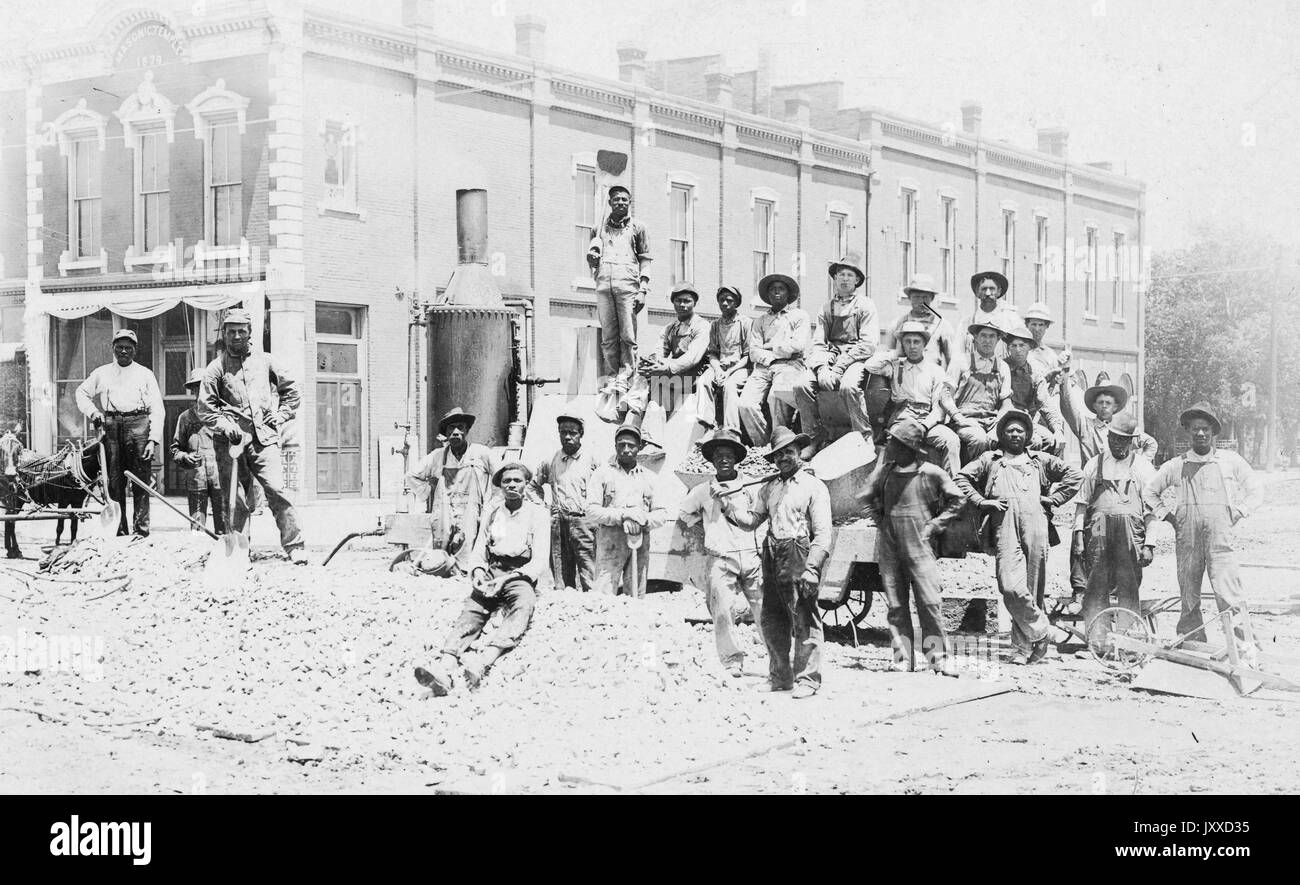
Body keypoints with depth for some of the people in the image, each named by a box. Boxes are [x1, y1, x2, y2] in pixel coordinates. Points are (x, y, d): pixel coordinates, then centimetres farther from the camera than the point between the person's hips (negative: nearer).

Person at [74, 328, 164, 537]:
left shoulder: (145, 374, 10)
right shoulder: (102, 373, 16)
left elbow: (157, 409, 4)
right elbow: (82, 393, 25)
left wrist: (153, 439, -7)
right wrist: (93, 412, 6)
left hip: (138, 425, -2)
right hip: (111, 427, 2)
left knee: (141, 482, -6)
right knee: (115, 481, 2)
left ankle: (141, 529, -5)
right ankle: (118, 530, 6)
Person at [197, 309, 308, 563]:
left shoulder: (265, 361, 15)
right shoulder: (216, 368, 9)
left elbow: (292, 390, 22)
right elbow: (205, 408, 5)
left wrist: (280, 416, 9)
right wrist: (225, 425, -10)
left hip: (263, 437, 0)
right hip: (230, 440, 0)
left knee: (277, 490, -13)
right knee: (235, 499, -1)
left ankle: (295, 547, -12)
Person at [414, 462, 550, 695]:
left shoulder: (537, 513, 6)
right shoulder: (492, 510, 18)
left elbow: (540, 562, -3)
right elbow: (479, 549, 15)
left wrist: (506, 579, -17)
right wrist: (478, 571, -9)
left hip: (521, 576, -3)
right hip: (490, 573, 3)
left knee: (523, 606, -37)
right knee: (471, 611, -27)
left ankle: (481, 664, -58)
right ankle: (444, 668, -51)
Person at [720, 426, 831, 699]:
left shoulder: (813, 487, 1)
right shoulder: (769, 488, 18)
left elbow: (823, 533, -6)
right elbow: (751, 520, 16)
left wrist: (812, 567, -15)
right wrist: (726, 502, 2)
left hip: (799, 556, -6)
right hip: (772, 558, 6)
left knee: (804, 622, -5)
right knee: (771, 622, 9)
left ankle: (808, 679, 2)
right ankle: (780, 676, 20)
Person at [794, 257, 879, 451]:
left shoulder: (865, 304, 4)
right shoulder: (827, 308, 18)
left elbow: (869, 344, -7)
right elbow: (818, 342, 10)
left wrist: (838, 368, -15)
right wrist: (822, 368, -12)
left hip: (856, 359, -4)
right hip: (830, 357, 5)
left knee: (848, 386, -36)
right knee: (802, 385, -21)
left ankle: (864, 439, -23)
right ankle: (817, 440, -10)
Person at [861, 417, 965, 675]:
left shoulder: (931, 474, -7)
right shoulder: (885, 471, 6)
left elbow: (957, 500, 2)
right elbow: (868, 497, 24)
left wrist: (933, 526, -3)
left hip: (919, 548, -4)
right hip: (888, 548, 4)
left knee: (930, 604, -6)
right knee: (896, 607, 6)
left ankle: (940, 660, 1)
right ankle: (903, 661, 12)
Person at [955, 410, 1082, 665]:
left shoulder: (1040, 460, 25)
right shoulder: (990, 460, 23)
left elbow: (1075, 474, 23)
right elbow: (960, 478, 16)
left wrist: (1054, 499, 12)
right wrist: (981, 501, 5)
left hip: (1035, 519, 1)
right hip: (1004, 522, -1)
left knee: (1032, 587, -4)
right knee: (1010, 586, -18)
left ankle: (1023, 646, 1)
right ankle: (1043, 632, -7)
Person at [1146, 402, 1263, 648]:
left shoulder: (1231, 461, 10)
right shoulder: (1175, 466, 12)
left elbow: (1256, 492, 16)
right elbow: (1150, 491, 24)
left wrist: (1237, 513, 4)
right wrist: (1165, 514, 11)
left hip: (1220, 538, -2)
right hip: (1186, 539, 2)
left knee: (1228, 593, -13)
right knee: (1188, 595, 4)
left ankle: (1246, 647, -11)